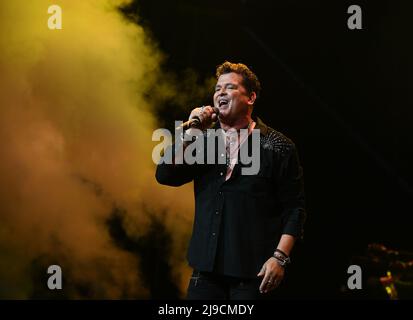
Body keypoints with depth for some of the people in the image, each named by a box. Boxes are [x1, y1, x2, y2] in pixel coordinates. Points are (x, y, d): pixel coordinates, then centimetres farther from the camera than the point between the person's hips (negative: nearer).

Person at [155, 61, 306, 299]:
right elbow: (165, 176, 0)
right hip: (206, 268, 4)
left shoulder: (278, 147, -2)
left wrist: (280, 257, -12)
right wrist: (190, 131, -7)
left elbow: (294, 208, -3)